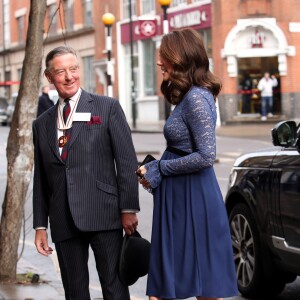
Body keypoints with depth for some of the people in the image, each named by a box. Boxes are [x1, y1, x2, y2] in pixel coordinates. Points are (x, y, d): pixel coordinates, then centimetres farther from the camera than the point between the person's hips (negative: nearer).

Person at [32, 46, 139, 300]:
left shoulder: (108, 108, 2)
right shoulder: (42, 124, 14)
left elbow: (127, 161, -2)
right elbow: (40, 179, 16)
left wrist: (129, 209, -8)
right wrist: (40, 225, 12)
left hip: (102, 215, -4)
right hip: (63, 222, 4)